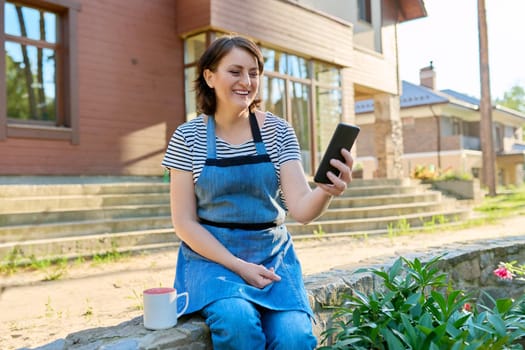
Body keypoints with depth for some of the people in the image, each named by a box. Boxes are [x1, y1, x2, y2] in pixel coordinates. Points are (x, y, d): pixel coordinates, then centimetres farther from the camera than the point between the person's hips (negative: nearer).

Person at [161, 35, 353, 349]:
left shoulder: (278, 132, -1)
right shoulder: (188, 137, -3)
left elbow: (301, 209, -10)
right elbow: (184, 222, -5)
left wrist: (326, 192, -34)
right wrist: (238, 266, -15)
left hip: (271, 255, 2)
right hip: (211, 255, -1)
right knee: (238, 322, -31)